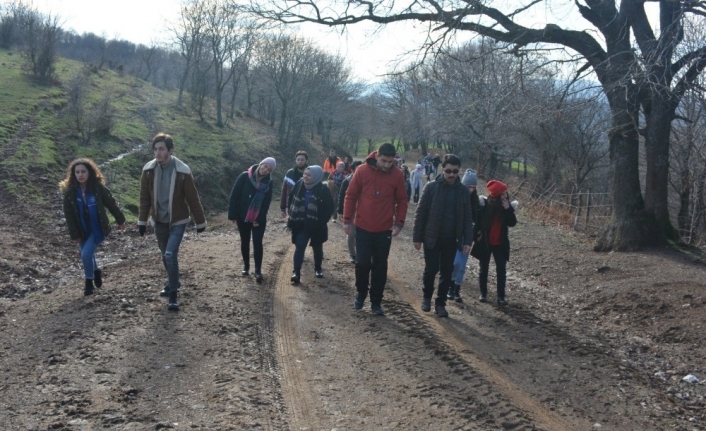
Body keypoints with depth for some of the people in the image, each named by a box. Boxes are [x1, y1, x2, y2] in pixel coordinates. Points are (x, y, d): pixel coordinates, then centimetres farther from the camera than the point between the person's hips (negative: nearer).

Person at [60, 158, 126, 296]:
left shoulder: (98, 187, -14)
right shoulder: (70, 192, -9)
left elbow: (111, 204, -2)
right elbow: (69, 215, -4)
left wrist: (120, 220, 7)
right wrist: (74, 234, -6)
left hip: (98, 228, -3)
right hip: (82, 231, 3)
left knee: (86, 254, -16)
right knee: (87, 255, 17)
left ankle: (89, 282, 8)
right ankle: (96, 271, 49)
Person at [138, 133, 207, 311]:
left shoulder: (183, 171, -18)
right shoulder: (148, 169, -8)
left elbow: (193, 199, -10)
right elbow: (145, 198, 1)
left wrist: (200, 222, -4)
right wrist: (142, 221, 0)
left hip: (178, 221, -4)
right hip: (159, 221, 4)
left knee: (171, 255, -16)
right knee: (166, 256, 17)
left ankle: (173, 294, -3)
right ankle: (173, 282, 42)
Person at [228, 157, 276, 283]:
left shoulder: (268, 182, -4)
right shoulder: (245, 176, -11)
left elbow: (267, 203, -3)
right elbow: (234, 195, -10)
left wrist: (259, 219, -10)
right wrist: (232, 215, -12)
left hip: (259, 219, 0)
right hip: (243, 217, 0)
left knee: (257, 242, -5)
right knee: (245, 241, 12)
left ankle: (258, 270, 0)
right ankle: (246, 266, 28)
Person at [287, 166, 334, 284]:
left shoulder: (323, 190, -14)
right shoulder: (299, 186, -4)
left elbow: (330, 207, -9)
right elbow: (291, 201, 9)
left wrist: (322, 222, -13)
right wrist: (292, 218, 6)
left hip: (316, 225, -2)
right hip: (301, 224, 2)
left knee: (317, 248, 14)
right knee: (299, 247, -8)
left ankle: (318, 269, 34)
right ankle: (296, 272, -11)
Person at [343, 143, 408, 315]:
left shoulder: (397, 175, -6)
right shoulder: (362, 171, -9)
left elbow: (402, 201, 3)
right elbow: (351, 196, -2)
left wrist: (399, 222, -5)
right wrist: (347, 220, -1)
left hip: (385, 229, 1)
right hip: (363, 228, -1)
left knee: (380, 266, 7)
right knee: (362, 263, 3)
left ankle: (376, 301, 17)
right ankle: (361, 294, 27)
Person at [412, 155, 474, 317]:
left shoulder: (463, 191, 1)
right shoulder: (431, 187, -7)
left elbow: (468, 217, 4)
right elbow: (420, 213, -5)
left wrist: (468, 240, -2)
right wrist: (417, 237, -7)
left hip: (451, 240, 2)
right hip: (432, 238, -2)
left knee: (447, 272, 7)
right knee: (431, 269, 3)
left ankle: (440, 303, 20)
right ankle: (427, 297, 27)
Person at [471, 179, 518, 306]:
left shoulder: (507, 206, -4)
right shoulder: (484, 205, -11)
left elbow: (512, 223, -13)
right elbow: (477, 220, -2)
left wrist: (508, 209, -23)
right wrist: (477, 235, -8)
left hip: (500, 243, 1)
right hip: (485, 242, -1)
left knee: (501, 269, -4)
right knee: (483, 268, 9)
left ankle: (501, 296, 0)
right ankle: (483, 293, 23)